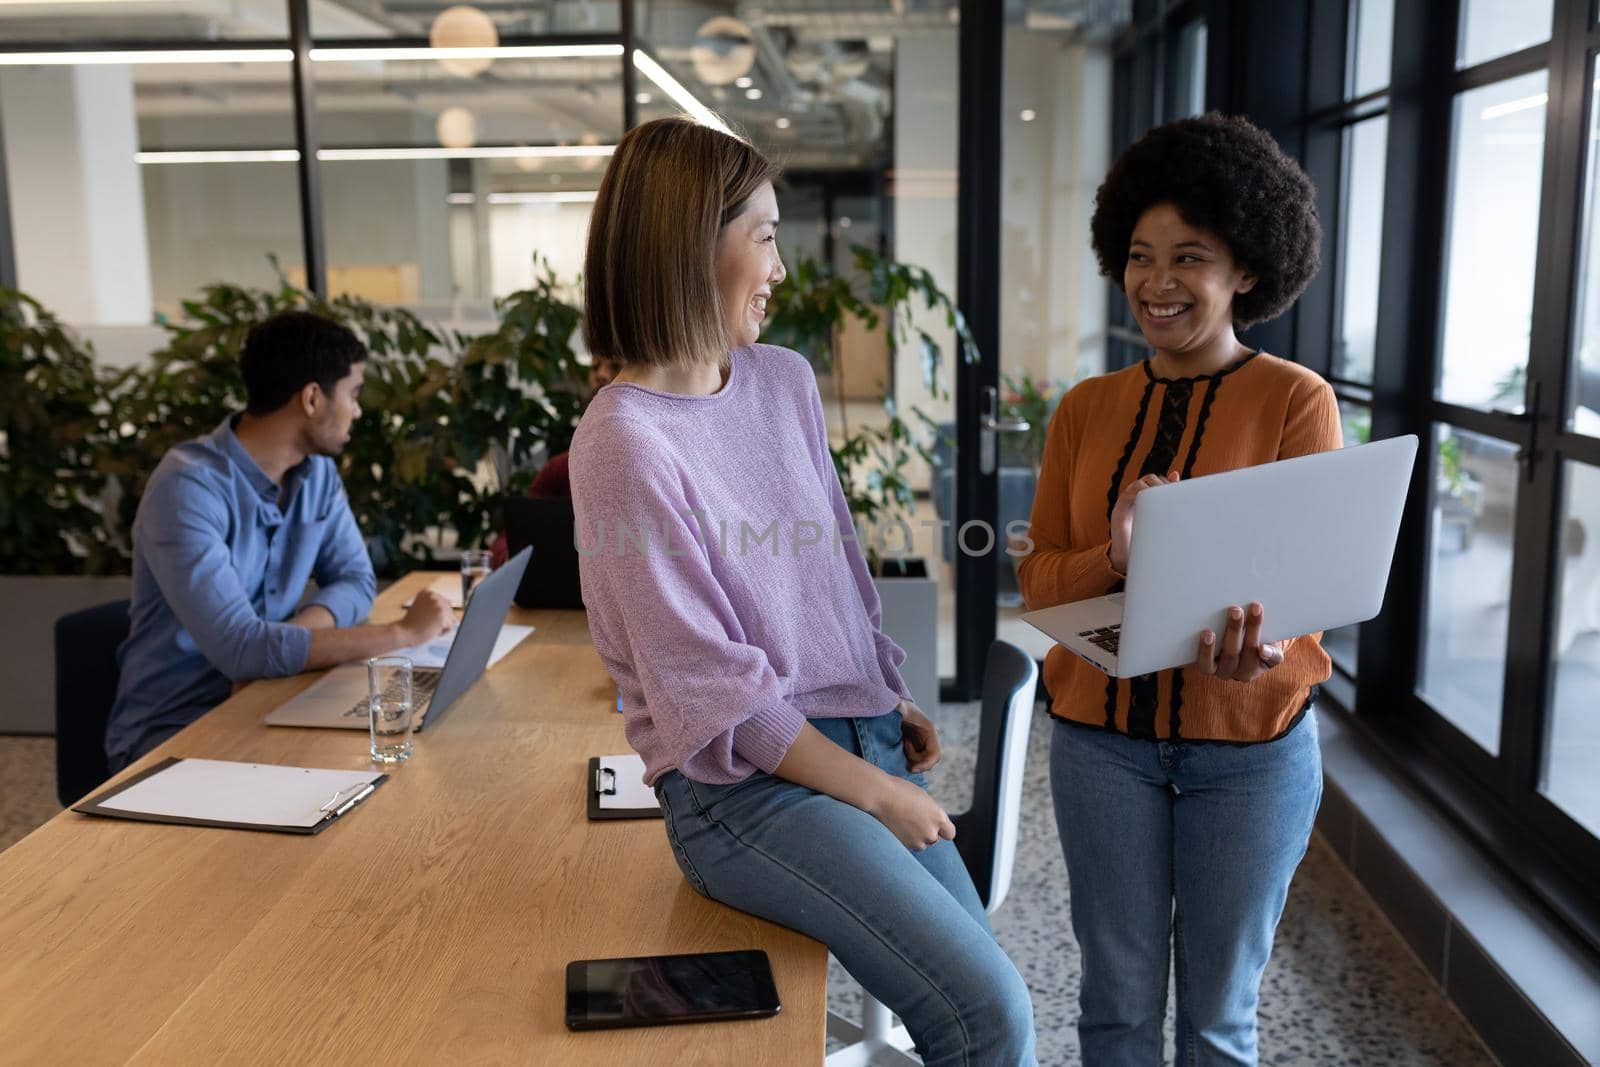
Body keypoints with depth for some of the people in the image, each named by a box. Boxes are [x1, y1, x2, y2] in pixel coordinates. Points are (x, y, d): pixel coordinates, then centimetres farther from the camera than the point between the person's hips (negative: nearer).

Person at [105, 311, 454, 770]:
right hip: (173, 728, -6)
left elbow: (355, 581, 3)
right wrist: (403, 632, -27)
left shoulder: (317, 471, 0)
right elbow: (239, 650, -31)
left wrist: (276, 643, -18)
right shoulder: (188, 487, -23)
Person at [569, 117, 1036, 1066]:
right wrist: (875, 792, -12)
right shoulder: (626, 444, -18)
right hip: (745, 784, -7)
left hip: (862, 739, 7)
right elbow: (713, 689, -17)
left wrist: (893, 700, 6)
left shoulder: (786, 382, 5)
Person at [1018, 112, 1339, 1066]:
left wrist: (1250, 641, -32)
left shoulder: (1297, 401, -6)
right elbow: (1040, 580, 0)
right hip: (1103, 734, 2)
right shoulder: (1086, 410, 3)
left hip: (1249, 744, -2)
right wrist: (1117, 561, -22)